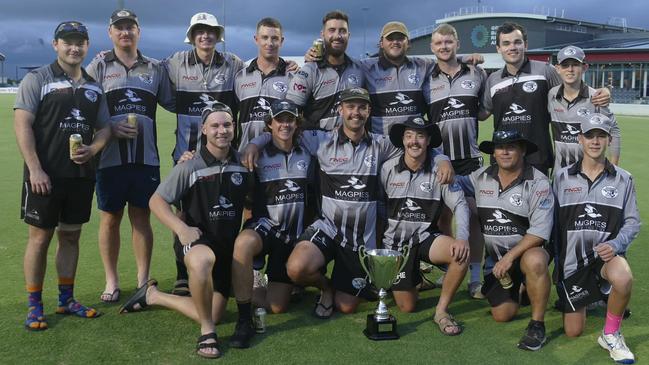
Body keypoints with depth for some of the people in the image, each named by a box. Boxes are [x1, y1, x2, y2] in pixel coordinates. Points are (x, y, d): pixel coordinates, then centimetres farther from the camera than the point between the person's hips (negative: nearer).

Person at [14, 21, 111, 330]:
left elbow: (104, 128, 16)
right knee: (40, 236, 1)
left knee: (71, 236, 12)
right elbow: (22, 124, -8)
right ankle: (34, 306, 12)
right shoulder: (38, 79, -2)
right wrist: (35, 169, -15)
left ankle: (66, 299, 24)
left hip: (81, 174, 5)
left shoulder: (94, 87, 13)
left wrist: (92, 149, -6)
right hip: (45, 175, -5)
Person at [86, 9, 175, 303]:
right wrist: (111, 128, -14)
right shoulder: (99, 66, 5)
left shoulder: (155, 68, 12)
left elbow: (172, 103, 17)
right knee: (110, 218, 6)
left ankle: (143, 281, 17)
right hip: (111, 156, -1)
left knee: (142, 218, 7)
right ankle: (111, 282, 19)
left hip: (146, 157, 2)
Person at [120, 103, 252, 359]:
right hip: (196, 239, -5)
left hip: (229, 246, 5)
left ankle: (153, 296, 26)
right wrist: (181, 228, -24)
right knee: (203, 259, -42)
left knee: (212, 315, 4)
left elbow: (250, 199, 17)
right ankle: (207, 332, -21)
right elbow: (156, 201, -9)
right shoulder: (190, 167, -11)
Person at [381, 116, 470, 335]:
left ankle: (441, 311, -11)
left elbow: (460, 204, -11)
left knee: (461, 254, -32)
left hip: (426, 237, 0)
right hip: (396, 241, 0)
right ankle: (413, 276, 37)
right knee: (407, 307, 1)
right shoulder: (388, 169, -7)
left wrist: (462, 238, -27)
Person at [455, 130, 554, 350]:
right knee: (502, 315, 0)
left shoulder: (537, 182, -13)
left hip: (527, 251, -4)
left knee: (535, 261, -40)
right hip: (495, 257, 4)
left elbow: (540, 231, -19)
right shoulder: (481, 177, 1)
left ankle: (537, 324, -20)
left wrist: (510, 257, -25)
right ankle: (516, 288, 36)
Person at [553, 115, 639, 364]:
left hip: (606, 254, -1)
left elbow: (632, 222, 1)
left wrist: (615, 244, -18)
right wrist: (556, 262, 1)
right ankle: (583, 298, 39)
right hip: (572, 260, 1)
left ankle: (611, 334, -11)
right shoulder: (562, 178, 2)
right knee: (573, 331, 4)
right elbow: (554, 223, 4)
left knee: (623, 279, -39)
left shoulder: (623, 179, 1)